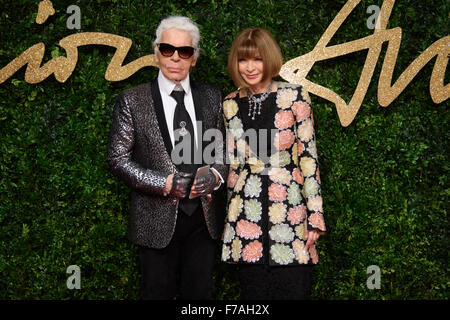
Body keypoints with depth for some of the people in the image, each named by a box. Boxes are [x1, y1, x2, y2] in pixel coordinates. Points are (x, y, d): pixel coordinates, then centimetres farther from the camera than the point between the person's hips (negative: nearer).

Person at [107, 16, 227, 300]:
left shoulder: (212, 97, 6)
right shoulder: (132, 101, -3)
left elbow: (225, 148, 12)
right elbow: (118, 158, -6)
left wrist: (216, 174, -10)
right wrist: (164, 183, -16)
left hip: (205, 216, 3)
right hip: (158, 218, -2)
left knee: (200, 292, 15)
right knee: (158, 293, 11)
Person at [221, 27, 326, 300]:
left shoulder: (294, 97, -2)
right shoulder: (231, 104, 8)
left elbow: (309, 157, -2)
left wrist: (315, 216, -6)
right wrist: (225, 218, 13)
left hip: (288, 210, -3)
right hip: (246, 214, 3)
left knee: (293, 290, 2)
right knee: (253, 291, 10)